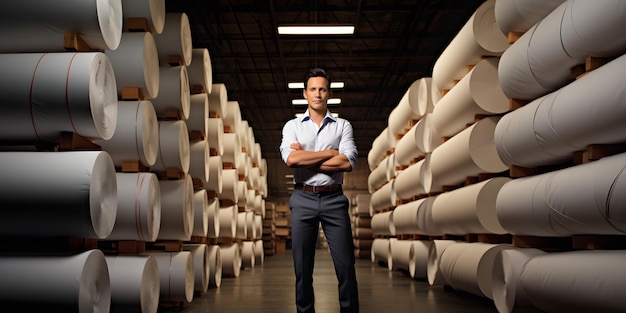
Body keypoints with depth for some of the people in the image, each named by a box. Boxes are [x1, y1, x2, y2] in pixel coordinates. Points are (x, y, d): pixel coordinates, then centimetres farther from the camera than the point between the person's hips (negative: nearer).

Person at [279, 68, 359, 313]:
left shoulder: (343, 125, 8)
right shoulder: (292, 126, 8)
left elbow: (348, 163, -8)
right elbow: (290, 159, -11)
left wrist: (305, 159, -8)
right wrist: (331, 153, -7)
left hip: (334, 199, 0)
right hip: (303, 200, 0)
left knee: (345, 265, -1)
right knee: (302, 267, 4)